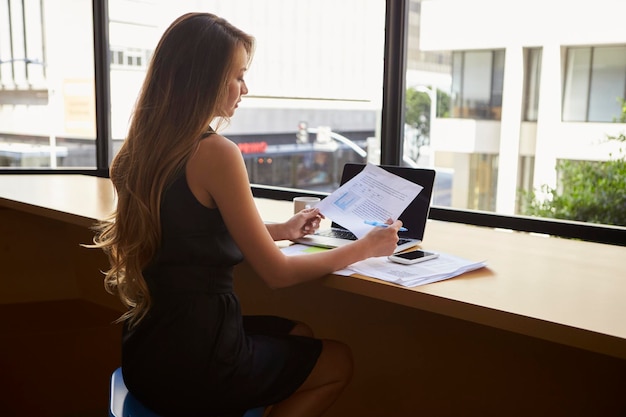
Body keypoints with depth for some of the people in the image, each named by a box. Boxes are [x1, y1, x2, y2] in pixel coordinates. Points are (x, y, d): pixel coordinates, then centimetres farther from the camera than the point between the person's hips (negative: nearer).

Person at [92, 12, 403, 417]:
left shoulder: (148, 146, 3)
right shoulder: (215, 152, -22)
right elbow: (277, 273, -16)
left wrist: (280, 230, 20)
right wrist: (366, 247, -4)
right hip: (193, 366, -8)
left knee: (302, 335, 27)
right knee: (339, 360, 17)